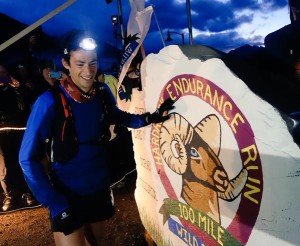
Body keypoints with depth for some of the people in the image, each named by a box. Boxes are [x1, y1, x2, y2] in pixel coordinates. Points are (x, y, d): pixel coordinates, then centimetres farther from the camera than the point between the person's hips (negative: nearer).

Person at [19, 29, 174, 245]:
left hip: (100, 190, 5)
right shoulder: (50, 102, -22)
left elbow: (117, 116, 13)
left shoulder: (103, 92, -8)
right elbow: (28, 159, -16)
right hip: (67, 197, -5)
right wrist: (55, 205, -18)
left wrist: (150, 118, -2)